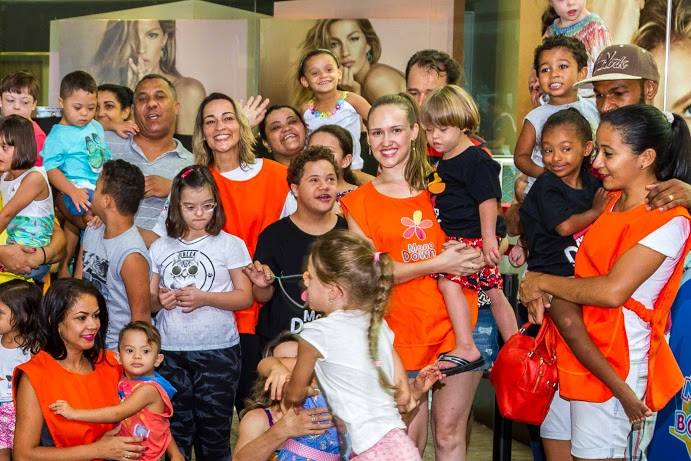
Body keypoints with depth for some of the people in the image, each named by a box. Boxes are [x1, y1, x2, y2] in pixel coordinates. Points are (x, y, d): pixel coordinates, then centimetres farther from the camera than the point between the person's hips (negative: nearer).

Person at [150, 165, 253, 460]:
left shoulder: (230, 245, -1)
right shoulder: (160, 248, 8)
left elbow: (245, 297, -3)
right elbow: (148, 301, 11)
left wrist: (204, 298, -16)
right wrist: (159, 300, -11)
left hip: (218, 351, -2)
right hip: (171, 351, 2)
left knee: (213, 430, 6)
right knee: (176, 431, 7)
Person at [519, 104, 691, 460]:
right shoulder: (613, 201, 12)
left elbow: (613, 290, -22)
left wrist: (542, 282, -12)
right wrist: (541, 294, -2)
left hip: (612, 364, -7)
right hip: (572, 351, 8)